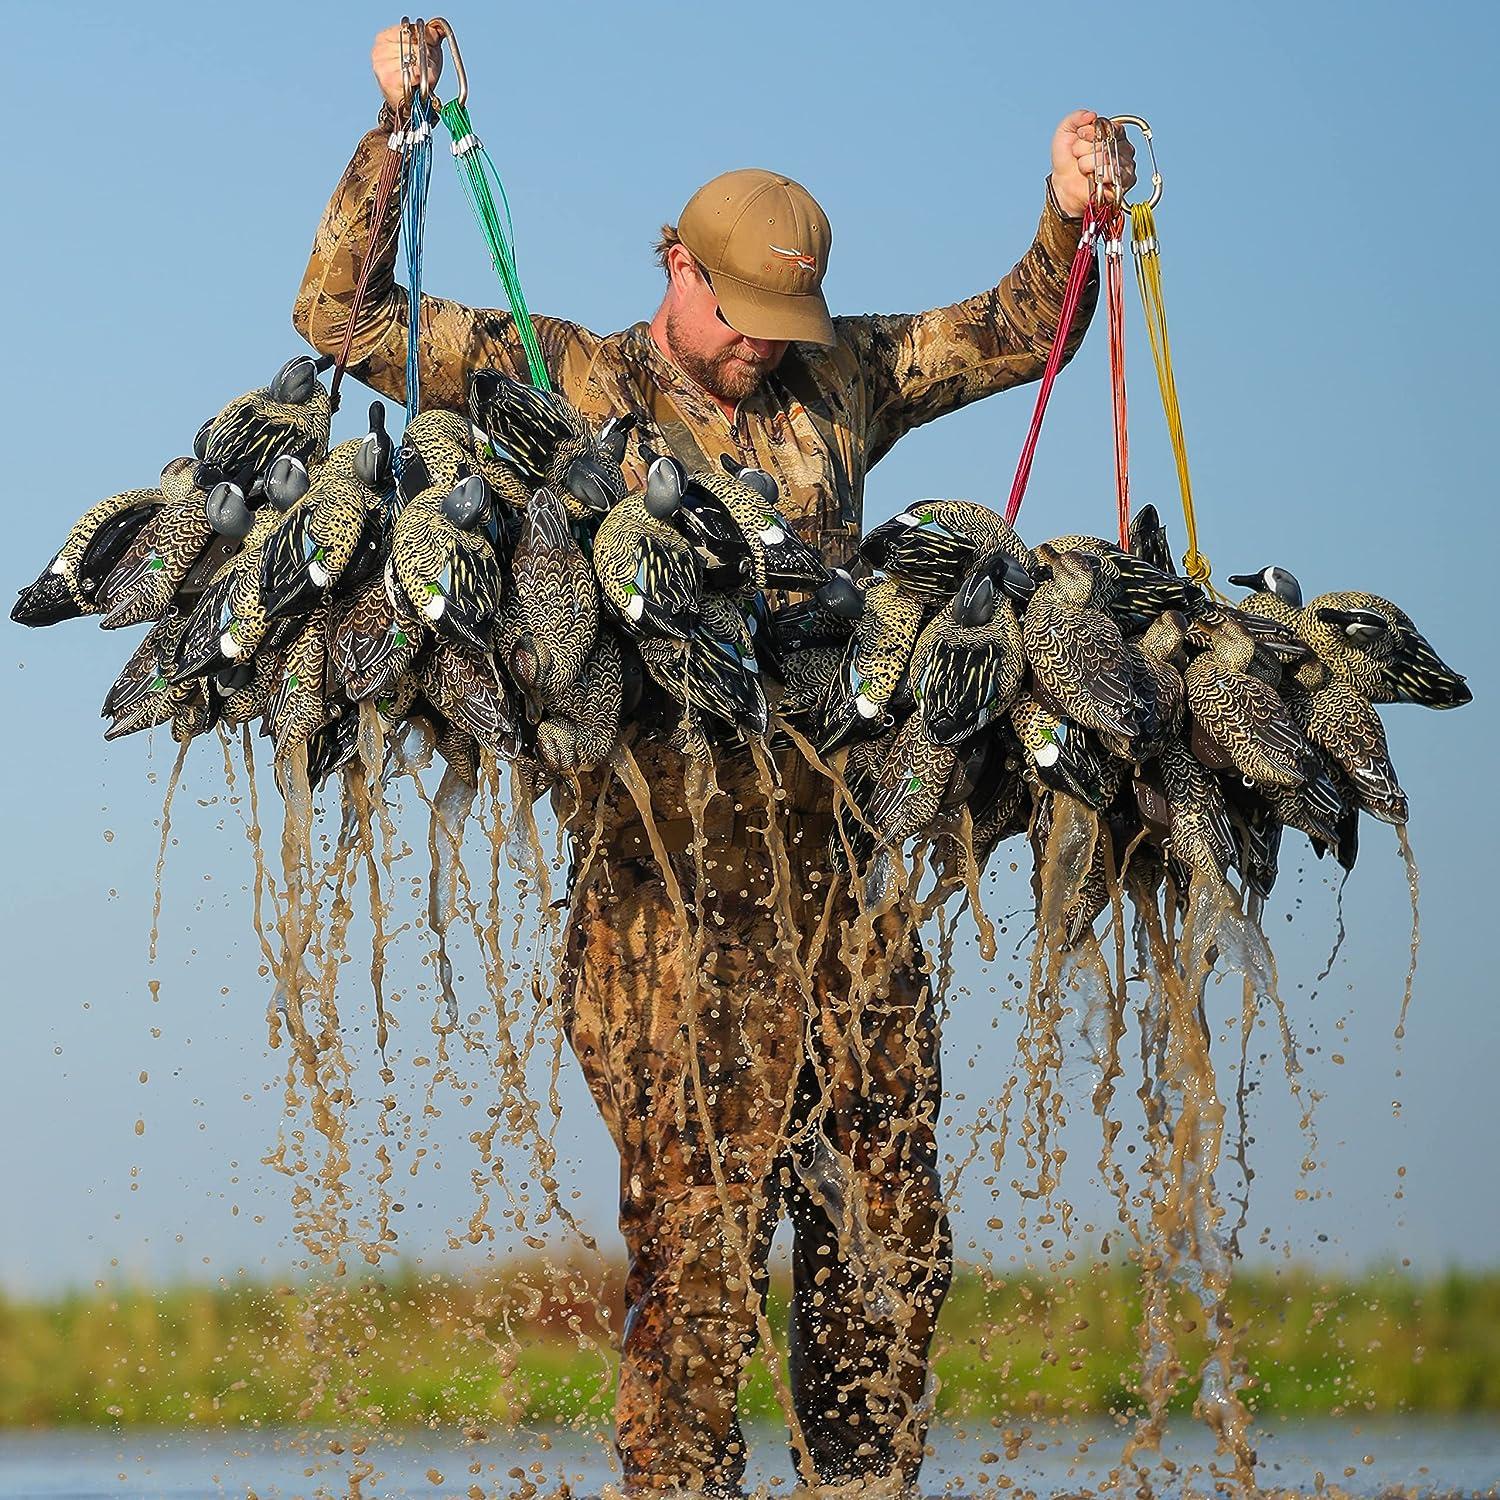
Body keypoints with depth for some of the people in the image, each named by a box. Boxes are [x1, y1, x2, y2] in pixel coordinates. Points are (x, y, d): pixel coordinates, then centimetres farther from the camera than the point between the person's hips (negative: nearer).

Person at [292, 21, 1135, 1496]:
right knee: (698, 1221, -6)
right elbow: (344, 316, 4)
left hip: (844, 863, 4)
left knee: (888, 1228, 4)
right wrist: (395, 131, -3)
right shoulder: (566, 382, 5)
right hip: (675, 875, -4)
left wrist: (1064, 225, 5)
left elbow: (1013, 335, 24)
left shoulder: (837, 378, 15)